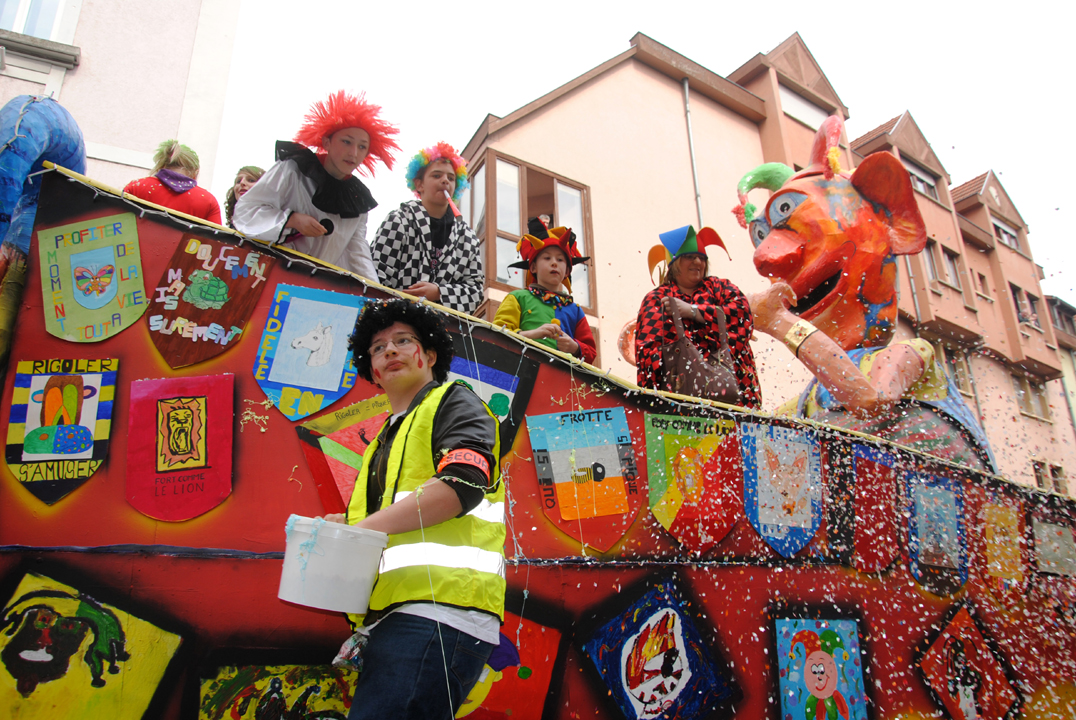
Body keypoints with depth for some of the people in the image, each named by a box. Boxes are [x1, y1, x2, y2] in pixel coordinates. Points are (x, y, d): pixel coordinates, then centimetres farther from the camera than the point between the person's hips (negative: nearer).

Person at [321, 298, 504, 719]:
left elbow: (463, 484, -12)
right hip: (393, 614, 8)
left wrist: (362, 527, -12)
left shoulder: (453, 401, 6)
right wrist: (344, 527, 11)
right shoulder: (386, 441, 30)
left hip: (438, 610, -8)